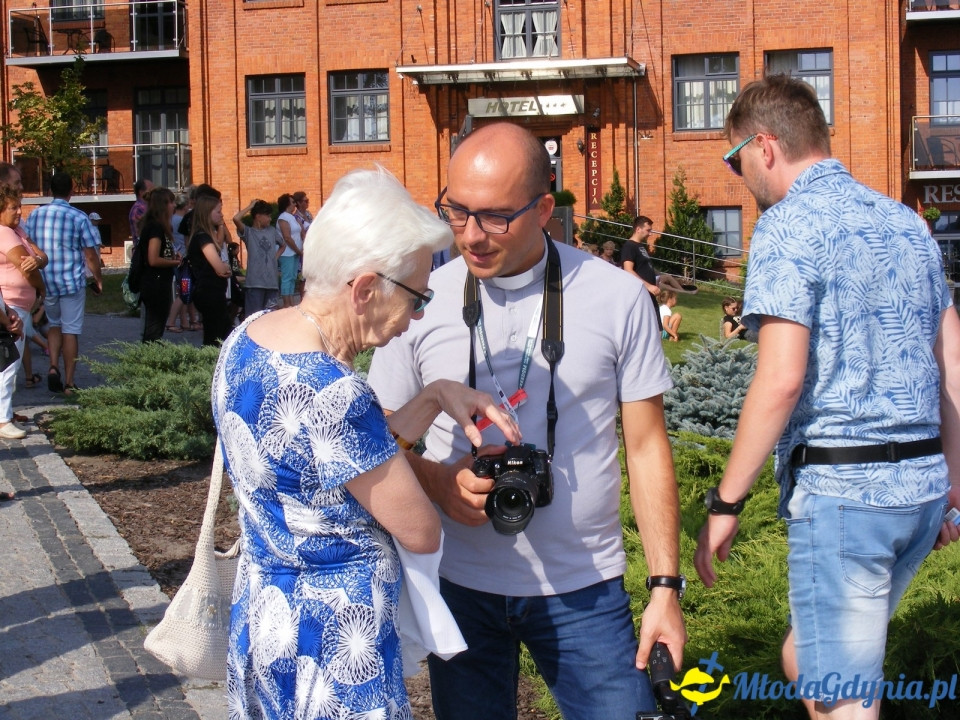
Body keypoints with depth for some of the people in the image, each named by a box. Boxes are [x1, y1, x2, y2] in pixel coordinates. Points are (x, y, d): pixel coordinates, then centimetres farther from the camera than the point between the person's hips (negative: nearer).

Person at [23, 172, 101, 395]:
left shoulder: (35, 215, 1)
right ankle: (69, 383, 7)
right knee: (71, 330, 4)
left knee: (55, 325, 22)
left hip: (44, 282, 4)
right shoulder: (79, 217, -10)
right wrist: (98, 279, 6)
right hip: (71, 281, -4)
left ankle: (53, 368, 4)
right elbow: (90, 255, -9)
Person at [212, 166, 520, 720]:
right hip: (333, 646, -9)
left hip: (259, 615, 9)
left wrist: (438, 396, -2)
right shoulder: (331, 394, -29)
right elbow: (421, 533, -18)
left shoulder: (248, 338, -2)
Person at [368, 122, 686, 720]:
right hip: (461, 584, 2)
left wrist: (666, 587, -4)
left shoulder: (618, 299, -6)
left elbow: (647, 446, -1)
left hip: (584, 588, -1)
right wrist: (439, 480, -17)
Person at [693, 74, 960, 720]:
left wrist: (725, 503, -12)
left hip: (840, 489, -8)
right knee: (805, 659, 22)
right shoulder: (906, 222, 14)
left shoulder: (791, 224, -10)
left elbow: (782, 380, -19)